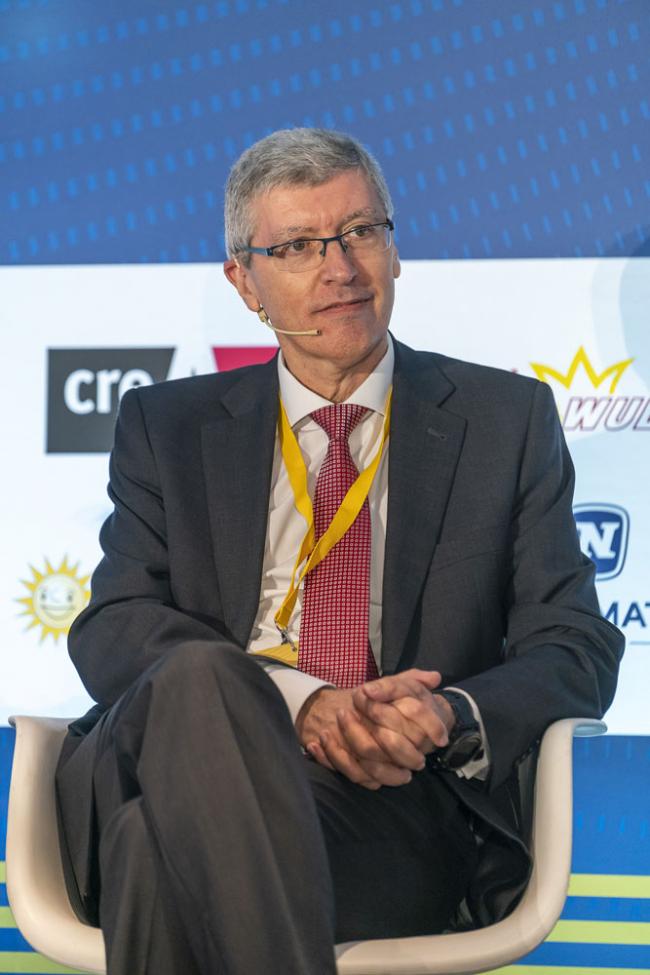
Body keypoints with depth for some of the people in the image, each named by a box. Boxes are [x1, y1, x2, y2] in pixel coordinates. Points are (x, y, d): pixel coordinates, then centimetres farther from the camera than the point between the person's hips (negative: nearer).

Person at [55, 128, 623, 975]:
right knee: (199, 677, -38)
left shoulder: (506, 419, 18)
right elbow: (111, 630, 5)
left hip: (396, 815, -2)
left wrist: (452, 719, -13)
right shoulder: (168, 427, 19)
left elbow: (578, 649, 11)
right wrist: (301, 703, -15)